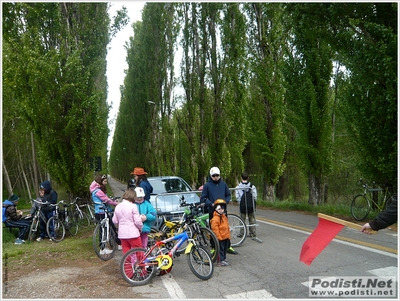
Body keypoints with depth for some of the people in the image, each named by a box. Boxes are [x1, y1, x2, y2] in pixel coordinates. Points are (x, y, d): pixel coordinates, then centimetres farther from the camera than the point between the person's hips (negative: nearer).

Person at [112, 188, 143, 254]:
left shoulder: (118, 207, 4)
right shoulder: (133, 206, -13)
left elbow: (115, 221, 8)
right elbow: (137, 221, -13)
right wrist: (141, 228, 5)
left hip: (122, 234, 6)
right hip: (133, 234, -5)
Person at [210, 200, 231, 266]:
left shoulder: (224, 217, 12)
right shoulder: (215, 218, -18)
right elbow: (215, 229, -20)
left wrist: (228, 235, 19)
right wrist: (219, 237, -20)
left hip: (226, 237, 9)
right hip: (220, 238, -9)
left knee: (225, 249, 18)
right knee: (220, 249, -1)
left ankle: (224, 259, 31)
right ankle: (220, 261, 7)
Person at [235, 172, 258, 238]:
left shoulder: (238, 187, -5)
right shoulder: (252, 186, -5)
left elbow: (237, 197, -5)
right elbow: (255, 196, -4)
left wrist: (240, 202, 9)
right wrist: (253, 202, 10)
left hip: (242, 205, 0)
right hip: (251, 205, 0)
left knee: (242, 219, 11)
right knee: (252, 219, 12)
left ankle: (242, 233, 13)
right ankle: (253, 233, 16)